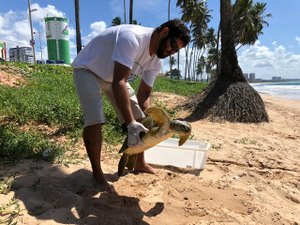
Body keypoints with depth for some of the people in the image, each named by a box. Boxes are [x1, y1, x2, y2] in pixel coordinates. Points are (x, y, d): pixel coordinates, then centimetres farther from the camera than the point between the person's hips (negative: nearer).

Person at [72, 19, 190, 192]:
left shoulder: (157, 61, -9)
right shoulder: (132, 37, -36)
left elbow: (144, 93, -6)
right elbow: (119, 82, -44)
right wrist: (131, 124, -49)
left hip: (113, 76, 7)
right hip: (87, 70, -7)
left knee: (138, 117, 2)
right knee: (95, 121, -22)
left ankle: (140, 163, 19)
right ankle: (97, 173, -1)